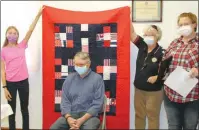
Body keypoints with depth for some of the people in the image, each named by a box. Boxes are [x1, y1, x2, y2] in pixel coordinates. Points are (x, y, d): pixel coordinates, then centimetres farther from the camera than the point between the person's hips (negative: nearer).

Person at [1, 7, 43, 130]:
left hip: (23, 81, 2)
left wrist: (38, 15, -6)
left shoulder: (22, 46, 2)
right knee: (12, 110, 9)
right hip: (10, 83, -2)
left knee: (24, 109, 13)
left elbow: (30, 30, -3)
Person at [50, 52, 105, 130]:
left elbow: (97, 104, -7)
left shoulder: (97, 78, -2)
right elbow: (64, 100, 7)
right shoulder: (69, 78, 10)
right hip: (71, 114, 3)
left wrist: (82, 120, -17)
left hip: (89, 115, -3)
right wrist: (69, 118, -12)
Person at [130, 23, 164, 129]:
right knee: (139, 115, 18)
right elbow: (132, 32, -5)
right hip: (139, 89, 5)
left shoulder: (161, 53, -15)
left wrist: (157, 77, -27)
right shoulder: (142, 46, -2)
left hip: (154, 91, -5)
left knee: (152, 117, 9)